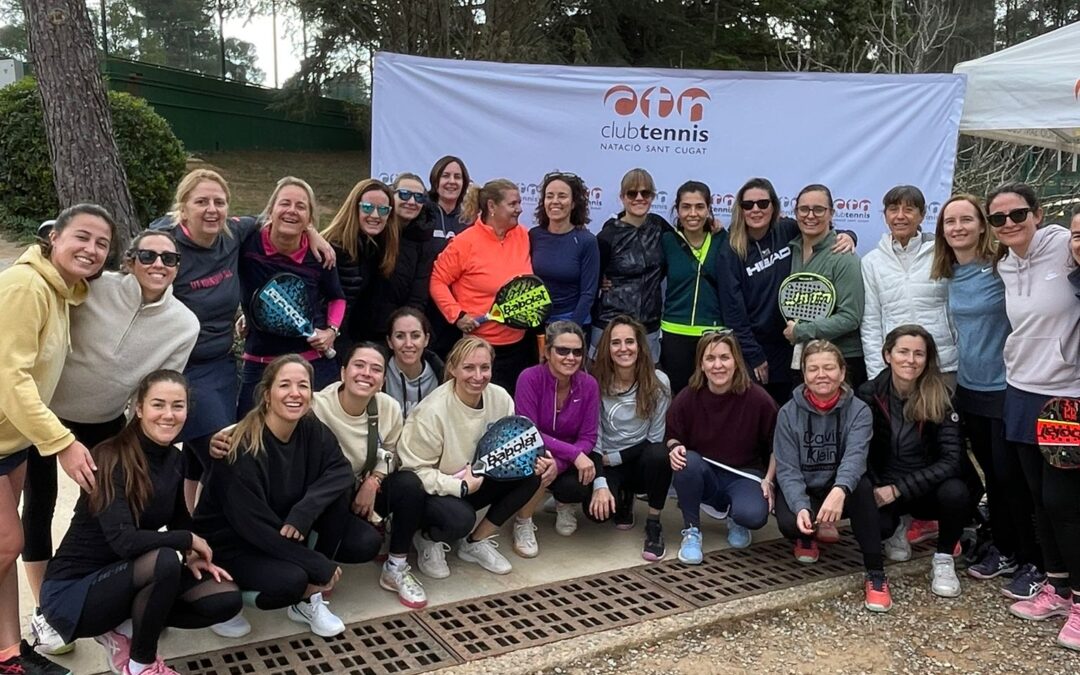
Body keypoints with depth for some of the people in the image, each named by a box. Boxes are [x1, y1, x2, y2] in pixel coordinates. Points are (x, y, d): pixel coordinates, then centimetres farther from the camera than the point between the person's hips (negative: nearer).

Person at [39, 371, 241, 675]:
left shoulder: (174, 459, -1)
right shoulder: (112, 458, -22)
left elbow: (178, 519, 15)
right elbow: (124, 540, -33)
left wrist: (193, 555, -5)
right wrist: (189, 541, -19)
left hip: (128, 577, 7)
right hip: (72, 590, -7)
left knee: (226, 598, -9)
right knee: (165, 560, -35)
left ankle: (124, 628, 6)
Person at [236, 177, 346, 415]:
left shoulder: (319, 255, -3)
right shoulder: (247, 244, -9)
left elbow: (337, 298, 15)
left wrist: (332, 330, -1)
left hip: (316, 364, 0)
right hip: (258, 366, 0)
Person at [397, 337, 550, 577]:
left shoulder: (500, 398, -11)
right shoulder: (433, 411, -25)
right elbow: (416, 469, -20)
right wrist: (459, 486, -30)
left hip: (474, 482, 6)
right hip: (432, 490, -6)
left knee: (530, 475, -15)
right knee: (461, 518, -36)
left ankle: (477, 542, 1)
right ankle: (429, 539, 3)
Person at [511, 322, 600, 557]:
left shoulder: (588, 384, -10)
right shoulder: (530, 378, -20)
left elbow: (588, 438, -8)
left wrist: (581, 457, -31)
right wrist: (573, 454, -32)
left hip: (572, 460, 4)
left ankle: (564, 504, 14)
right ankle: (523, 523, -9)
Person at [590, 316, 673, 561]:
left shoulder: (658, 382, -12)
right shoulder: (596, 382, -11)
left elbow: (656, 438, -8)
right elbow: (592, 438, -12)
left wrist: (615, 457, -12)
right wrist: (600, 483, -24)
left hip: (642, 459, 0)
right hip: (607, 463, 1)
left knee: (658, 455, -36)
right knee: (598, 509, -28)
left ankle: (654, 525, -12)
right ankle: (624, 498, 12)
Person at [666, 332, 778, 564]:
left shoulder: (758, 398, -12)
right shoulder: (687, 398, -11)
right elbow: (671, 437, 3)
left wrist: (768, 481, -8)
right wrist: (675, 447, -20)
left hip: (744, 476, -1)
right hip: (703, 476, 1)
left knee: (753, 515, -32)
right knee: (688, 461, -34)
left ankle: (735, 520, 9)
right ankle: (691, 532, -12)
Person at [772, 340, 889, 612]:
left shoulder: (859, 411, -13)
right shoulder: (788, 413, -10)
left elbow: (855, 456, -31)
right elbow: (787, 470, -15)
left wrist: (839, 490, -53)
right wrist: (801, 508, -35)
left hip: (840, 491, 0)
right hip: (801, 492, 0)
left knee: (862, 486, -34)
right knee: (789, 523, -32)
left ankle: (875, 574, -25)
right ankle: (807, 537, 9)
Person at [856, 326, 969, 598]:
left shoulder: (939, 397, -12)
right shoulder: (869, 394, -11)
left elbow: (950, 460, -19)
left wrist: (899, 489, -25)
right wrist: (876, 490, -20)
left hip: (928, 487, 0)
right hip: (883, 487, 1)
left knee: (955, 492, -33)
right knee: (875, 523, -30)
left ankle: (944, 560, -5)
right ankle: (899, 524, 11)